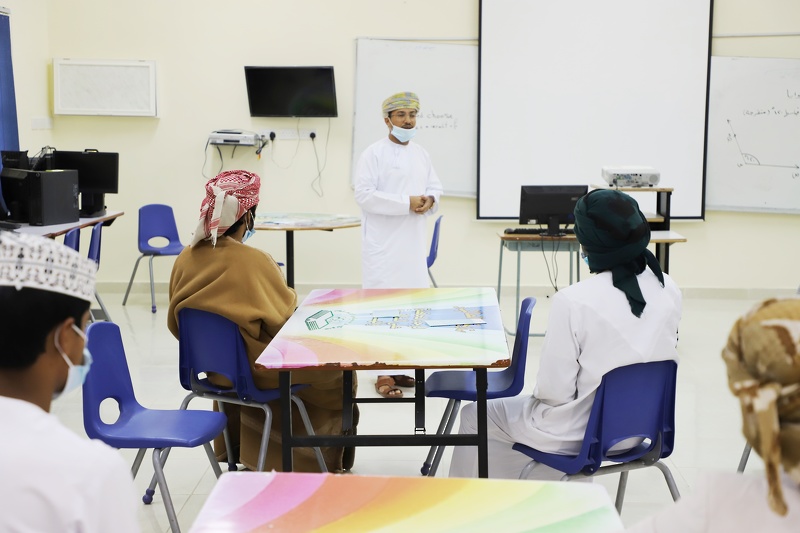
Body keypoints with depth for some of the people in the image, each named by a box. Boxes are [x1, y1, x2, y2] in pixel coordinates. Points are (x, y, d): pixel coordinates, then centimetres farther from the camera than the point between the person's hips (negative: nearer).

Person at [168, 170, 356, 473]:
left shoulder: (187, 258, -7)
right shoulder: (254, 260, -25)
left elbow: (176, 324, 3)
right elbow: (284, 317, -17)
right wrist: (291, 298, 4)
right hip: (255, 369, -7)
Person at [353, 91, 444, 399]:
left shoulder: (421, 154, 13)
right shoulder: (374, 154, -8)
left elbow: (435, 187, 17)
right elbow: (364, 195, -16)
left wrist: (429, 200, -7)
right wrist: (407, 203, -19)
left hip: (413, 242, 7)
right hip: (383, 243, -7)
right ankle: (383, 373, -3)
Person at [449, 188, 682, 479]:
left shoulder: (574, 301, -26)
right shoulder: (669, 290, -8)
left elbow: (554, 391, -20)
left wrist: (535, 394, 3)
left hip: (582, 433, -6)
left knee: (474, 416, 17)